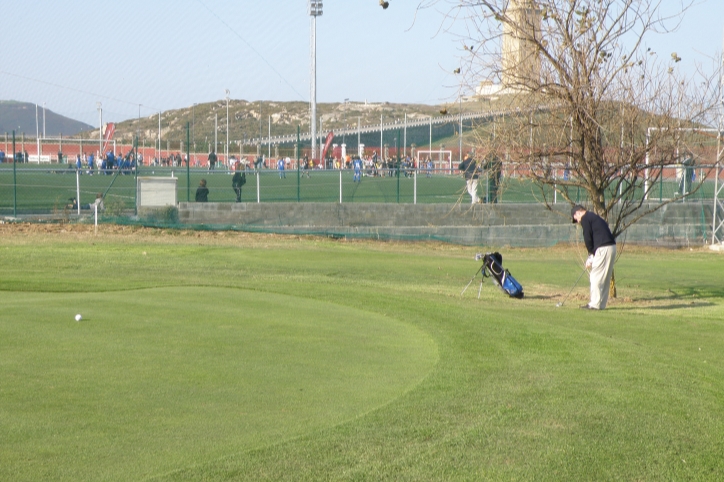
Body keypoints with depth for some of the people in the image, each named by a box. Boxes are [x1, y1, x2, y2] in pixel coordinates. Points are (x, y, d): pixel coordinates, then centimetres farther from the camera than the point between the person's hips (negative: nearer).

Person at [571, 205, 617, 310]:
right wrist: (591, 257, 17)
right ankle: (601, 303, 16)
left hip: (603, 249, -9)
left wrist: (591, 254, 5)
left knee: (596, 276, -4)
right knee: (605, 278, 12)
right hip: (611, 247, 9)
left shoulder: (585, 219, -3)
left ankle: (595, 304, -2)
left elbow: (588, 238, -8)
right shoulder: (594, 217, 25)